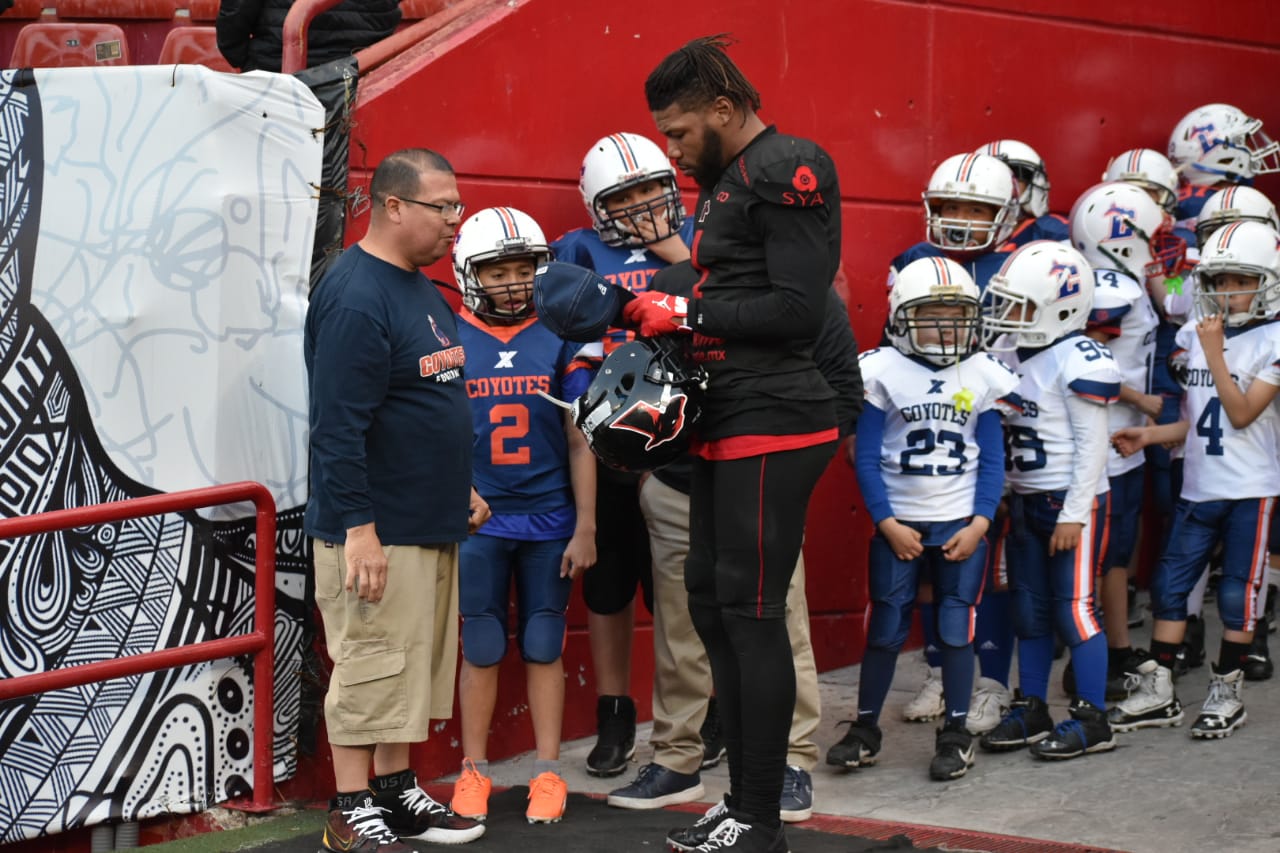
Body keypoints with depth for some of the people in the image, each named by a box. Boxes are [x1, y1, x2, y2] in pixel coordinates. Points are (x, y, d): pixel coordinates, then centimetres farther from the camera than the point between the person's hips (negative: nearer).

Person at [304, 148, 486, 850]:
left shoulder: (422, 290, 15)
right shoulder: (354, 297, -17)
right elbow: (338, 425, -22)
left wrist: (462, 487, 25)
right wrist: (359, 527, -24)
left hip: (431, 526, 10)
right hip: (375, 529, -10)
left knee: (414, 666, 15)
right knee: (371, 668, -4)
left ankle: (396, 791, 25)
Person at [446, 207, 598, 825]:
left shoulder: (559, 339, 0)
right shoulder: (449, 340, -1)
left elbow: (579, 442, 2)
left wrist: (585, 528, -1)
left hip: (550, 523, 0)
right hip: (477, 524, 0)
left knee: (544, 645, 7)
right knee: (481, 647, 7)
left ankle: (548, 771, 16)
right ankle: (474, 770, 17)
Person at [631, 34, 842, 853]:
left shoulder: (789, 171, -12)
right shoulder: (727, 181, 18)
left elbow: (798, 311, -18)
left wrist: (687, 313, -12)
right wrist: (670, 326, 6)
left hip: (772, 427, -10)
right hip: (727, 427, 10)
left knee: (752, 613, -6)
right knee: (711, 603, 13)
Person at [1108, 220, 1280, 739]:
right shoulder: (1192, 336, 6)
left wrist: (1215, 353, -18)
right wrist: (1149, 435, -1)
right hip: (1198, 486, 5)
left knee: (1238, 593, 3)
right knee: (1170, 584, 6)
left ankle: (1226, 694, 16)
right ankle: (1158, 694, 14)